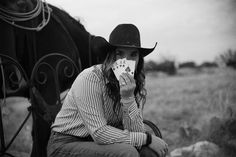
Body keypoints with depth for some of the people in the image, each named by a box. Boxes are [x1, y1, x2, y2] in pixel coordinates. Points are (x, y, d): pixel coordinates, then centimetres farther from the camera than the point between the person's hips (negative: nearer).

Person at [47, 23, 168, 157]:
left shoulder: (136, 84, -3)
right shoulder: (90, 79, -21)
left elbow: (136, 132, -12)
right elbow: (99, 133, -24)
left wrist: (128, 98, -27)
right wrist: (147, 138, -20)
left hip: (100, 145, 6)